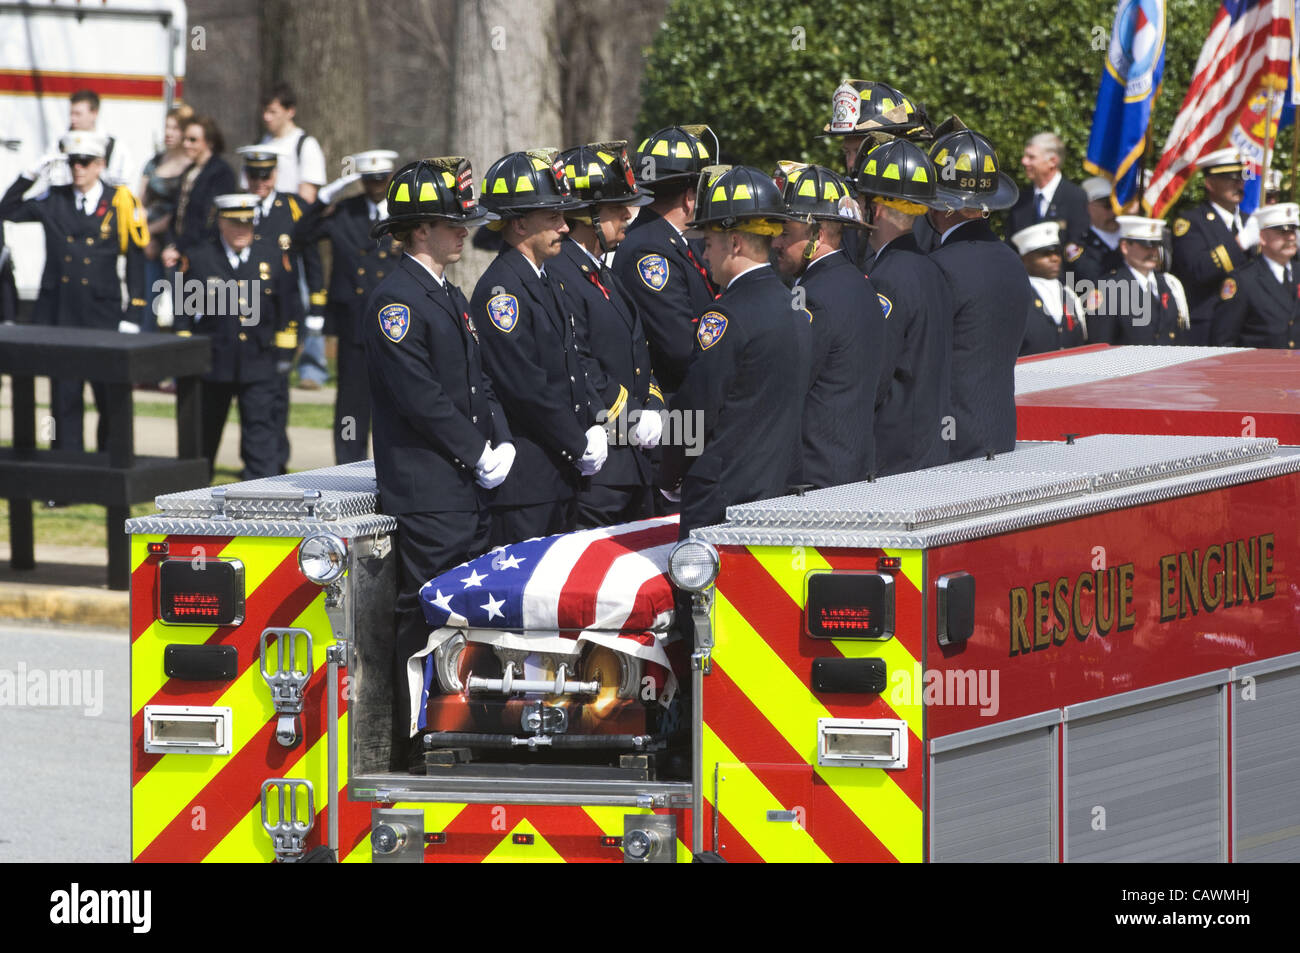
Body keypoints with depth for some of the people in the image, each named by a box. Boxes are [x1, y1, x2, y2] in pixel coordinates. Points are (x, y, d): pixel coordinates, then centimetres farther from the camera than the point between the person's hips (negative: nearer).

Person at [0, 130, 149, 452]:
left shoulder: (121, 203, 1)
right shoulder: (54, 201, 9)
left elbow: (136, 263, 0)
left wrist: (132, 318, -5)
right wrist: (32, 175, -2)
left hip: (104, 318, -2)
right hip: (60, 316, 2)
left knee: (111, 400, 0)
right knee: (65, 401, 3)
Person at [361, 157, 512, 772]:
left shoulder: (450, 297, 18)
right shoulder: (395, 301, -12)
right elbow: (421, 398, -17)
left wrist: (501, 444, 3)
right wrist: (477, 456, -12)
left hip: (469, 491, 9)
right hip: (426, 495, -9)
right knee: (426, 618, -8)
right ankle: (414, 752, -5)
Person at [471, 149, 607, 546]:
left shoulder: (548, 281, 16)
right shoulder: (500, 289, -15)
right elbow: (524, 386, -19)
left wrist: (593, 428, 5)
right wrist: (580, 446, -13)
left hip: (560, 475, 10)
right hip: (524, 479, -10)